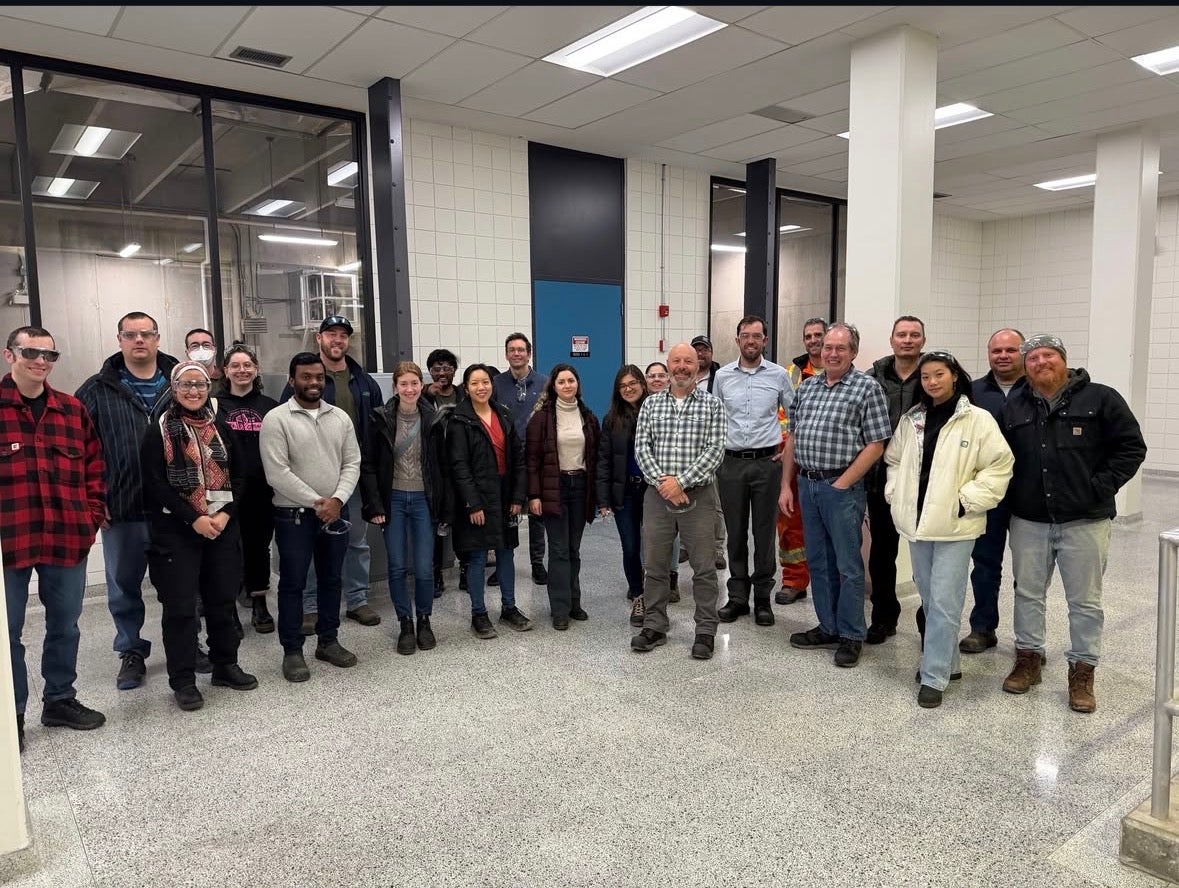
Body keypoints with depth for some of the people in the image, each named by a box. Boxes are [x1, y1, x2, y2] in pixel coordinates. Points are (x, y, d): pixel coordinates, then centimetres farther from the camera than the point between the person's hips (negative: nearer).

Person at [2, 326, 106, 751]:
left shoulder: (73, 410, 7)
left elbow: (93, 465, 11)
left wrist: (91, 515, 3)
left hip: (68, 540, 4)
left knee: (65, 626, 16)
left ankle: (60, 699, 33)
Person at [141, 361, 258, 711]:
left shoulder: (221, 429, 10)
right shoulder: (158, 431, -3)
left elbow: (237, 477, 8)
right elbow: (155, 485, -9)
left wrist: (225, 514, -7)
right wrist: (194, 519, -15)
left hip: (222, 526, 4)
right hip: (176, 531, -4)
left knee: (222, 599, 11)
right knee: (180, 606, 0)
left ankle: (225, 666, 26)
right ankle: (182, 680, 11)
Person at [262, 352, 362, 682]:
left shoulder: (340, 417, 6)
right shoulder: (276, 419, -9)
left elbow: (352, 462, 3)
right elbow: (277, 473, -15)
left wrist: (337, 499, -12)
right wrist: (315, 502, -15)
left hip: (336, 512, 5)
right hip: (294, 515, -4)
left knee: (331, 579, 14)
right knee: (293, 583, 4)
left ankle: (328, 641, 28)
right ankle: (292, 651, 16)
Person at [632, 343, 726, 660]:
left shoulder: (712, 405, 1)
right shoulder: (651, 404, 8)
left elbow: (714, 451, -8)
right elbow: (641, 447, 1)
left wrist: (680, 482, -16)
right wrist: (662, 481, -13)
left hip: (698, 494, -2)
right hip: (657, 494, 2)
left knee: (704, 568, 4)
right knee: (655, 565, 9)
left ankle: (706, 631, 16)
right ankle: (654, 626, 22)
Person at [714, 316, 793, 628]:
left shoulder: (779, 375, 1)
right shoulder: (722, 375, 4)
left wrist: (789, 448, 2)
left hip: (767, 462, -1)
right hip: (731, 462, 1)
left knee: (764, 533, 5)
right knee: (735, 533, 8)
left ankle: (762, 599, 17)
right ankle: (737, 597, 19)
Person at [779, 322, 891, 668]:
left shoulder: (867, 387, -6)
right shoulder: (807, 387, 12)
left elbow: (875, 445, -10)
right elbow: (792, 438, 14)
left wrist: (842, 484, -13)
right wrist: (786, 486, 9)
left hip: (841, 487, -6)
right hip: (806, 484, 6)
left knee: (848, 565, 3)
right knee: (818, 561, 14)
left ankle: (850, 636, 16)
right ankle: (828, 627, 28)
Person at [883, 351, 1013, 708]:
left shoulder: (978, 420, -7)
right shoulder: (911, 420, 9)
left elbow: (1000, 466, -9)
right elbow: (893, 459, 19)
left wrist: (966, 501, -14)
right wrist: (896, 493, 7)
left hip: (955, 525, -6)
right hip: (918, 522, 6)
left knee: (943, 602, -6)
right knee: (930, 599, 16)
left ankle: (934, 677, 3)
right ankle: (946, 661, 32)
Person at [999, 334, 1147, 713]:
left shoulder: (1100, 399, -3)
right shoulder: (1013, 408, 7)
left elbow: (1131, 447, -4)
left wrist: (1100, 487, -11)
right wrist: (1011, 494, 1)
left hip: (1084, 521, -3)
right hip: (1028, 521, 3)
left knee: (1085, 600, 6)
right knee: (1028, 593, 13)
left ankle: (1082, 671, 19)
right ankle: (1028, 659, 27)